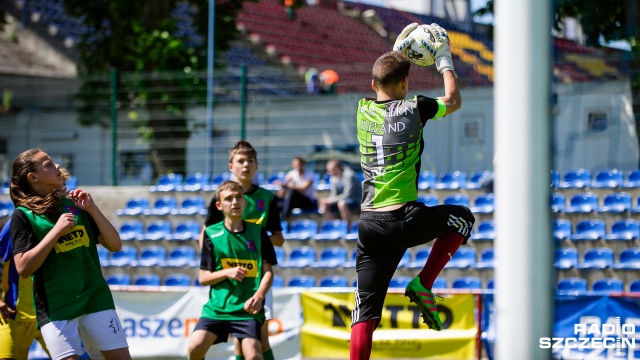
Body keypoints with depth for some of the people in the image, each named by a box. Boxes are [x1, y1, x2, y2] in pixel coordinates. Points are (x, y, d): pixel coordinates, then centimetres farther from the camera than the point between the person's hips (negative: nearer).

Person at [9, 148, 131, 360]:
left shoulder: (74, 205, 10)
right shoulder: (23, 216, -2)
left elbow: (114, 245, 9)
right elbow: (23, 268, -14)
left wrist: (92, 209, -3)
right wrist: (57, 230, -16)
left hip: (96, 300, 4)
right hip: (55, 309, -4)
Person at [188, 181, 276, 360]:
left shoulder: (258, 232, 5)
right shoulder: (212, 234, 4)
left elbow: (268, 271, 3)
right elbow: (203, 278, 5)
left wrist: (258, 296, -15)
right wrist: (227, 273, -14)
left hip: (247, 308, -1)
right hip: (217, 305, 1)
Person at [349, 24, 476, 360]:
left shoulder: (363, 110, 8)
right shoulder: (414, 109, -1)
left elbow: (380, 90, 35)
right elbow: (453, 100, 19)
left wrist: (395, 57, 43)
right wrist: (445, 63, 33)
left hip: (369, 225, 3)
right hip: (405, 220, -3)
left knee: (366, 311, 4)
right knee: (462, 218, 25)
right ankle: (423, 285, 11)